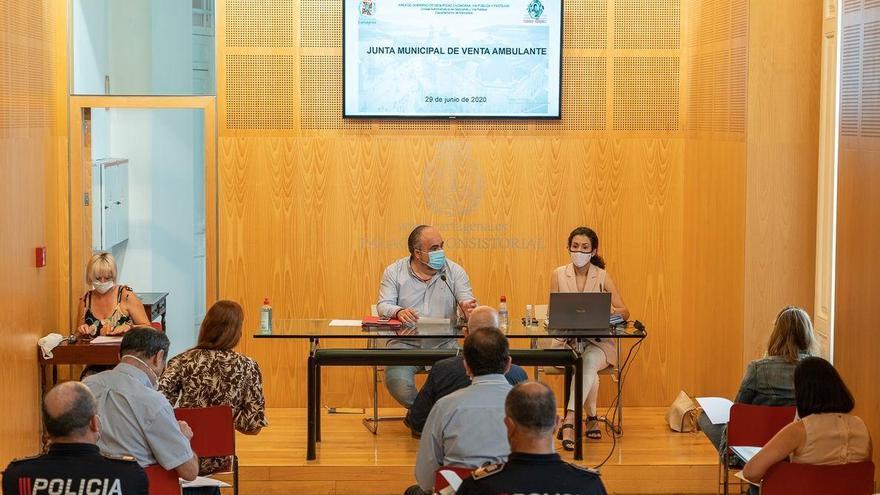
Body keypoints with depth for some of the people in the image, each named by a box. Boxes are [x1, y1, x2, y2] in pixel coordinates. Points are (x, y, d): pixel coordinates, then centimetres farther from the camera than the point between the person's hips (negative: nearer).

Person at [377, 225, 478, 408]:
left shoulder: (455, 271, 9)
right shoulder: (394, 272, 6)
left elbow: (468, 302, 2)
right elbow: (383, 306, -2)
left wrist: (468, 309, -24)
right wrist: (398, 312, -26)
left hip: (444, 344, 1)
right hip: (405, 343, -1)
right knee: (397, 382, -29)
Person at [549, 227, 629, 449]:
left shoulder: (603, 277, 4)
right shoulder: (558, 275, 6)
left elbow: (624, 313, -1)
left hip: (598, 342, 0)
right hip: (565, 340, 1)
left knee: (588, 361, -35)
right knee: (589, 371, -31)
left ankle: (569, 421, -41)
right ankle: (591, 418, -10)